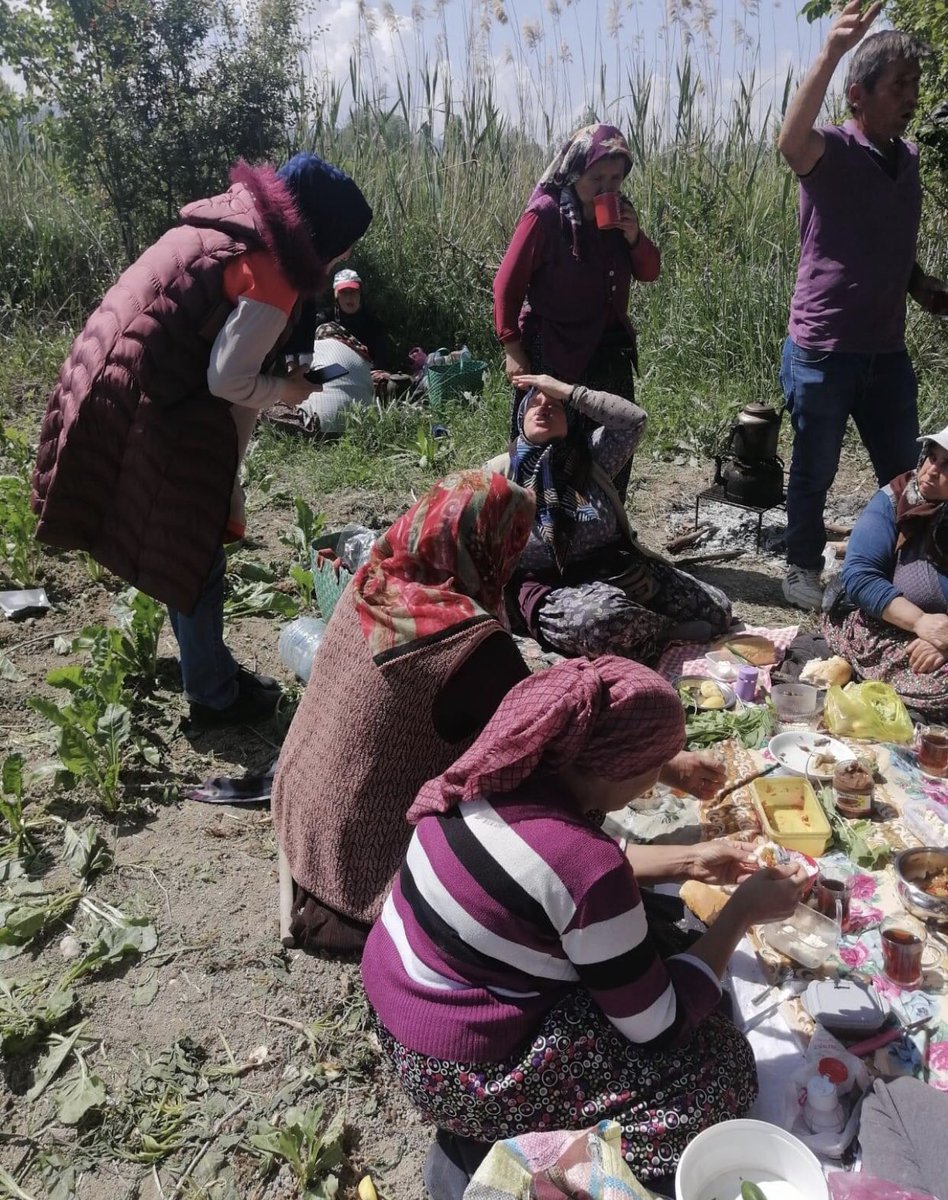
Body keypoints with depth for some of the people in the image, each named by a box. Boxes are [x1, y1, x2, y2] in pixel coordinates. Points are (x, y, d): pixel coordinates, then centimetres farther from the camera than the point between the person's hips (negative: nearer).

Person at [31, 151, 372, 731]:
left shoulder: (232, 223, 11)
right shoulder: (272, 271, -17)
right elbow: (229, 380, -19)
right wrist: (289, 391, -1)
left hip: (115, 389, 9)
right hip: (155, 417, -9)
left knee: (185, 550, 20)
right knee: (196, 558, 5)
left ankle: (209, 668, 37)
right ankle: (215, 698, 21)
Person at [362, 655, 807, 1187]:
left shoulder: (506, 769, -10)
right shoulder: (588, 871, -32)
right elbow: (658, 1026, -16)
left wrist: (689, 861, 8)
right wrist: (742, 911, -8)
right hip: (458, 1075, -7)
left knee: (644, 930, 19)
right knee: (723, 1067, 0)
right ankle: (528, 1147, 7)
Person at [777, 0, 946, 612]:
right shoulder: (832, 150, -9)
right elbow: (791, 140, -35)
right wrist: (831, 52, -46)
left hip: (888, 349, 7)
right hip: (824, 349, -6)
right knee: (815, 470, 7)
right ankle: (803, 571, 25)